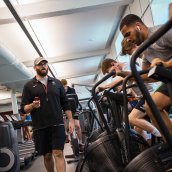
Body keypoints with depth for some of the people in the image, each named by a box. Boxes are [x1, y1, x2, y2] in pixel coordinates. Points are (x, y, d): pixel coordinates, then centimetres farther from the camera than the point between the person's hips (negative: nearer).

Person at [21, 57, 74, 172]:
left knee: (58, 153, -7)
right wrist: (32, 106, -21)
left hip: (57, 124, 0)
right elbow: (23, 108, 1)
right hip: (40, 127, 0)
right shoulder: (29, 85, 5)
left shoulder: (56, 82, 10)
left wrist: (71, 120, 4)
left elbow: (65, 103, 11)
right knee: (47, 155, 10)